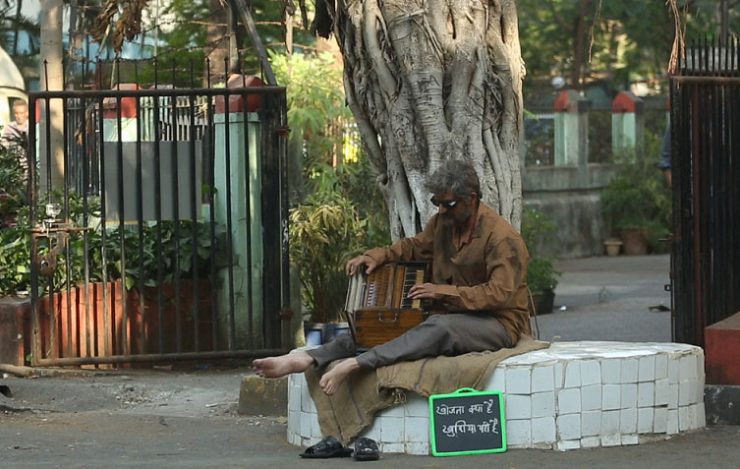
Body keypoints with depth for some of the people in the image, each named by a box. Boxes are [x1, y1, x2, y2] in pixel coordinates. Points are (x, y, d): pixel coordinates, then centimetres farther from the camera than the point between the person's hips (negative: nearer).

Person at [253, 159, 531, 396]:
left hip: (498, 322, -8)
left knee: (440, 328, -39)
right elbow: (416, 246, 24)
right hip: (449, 315, 8)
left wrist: (444, 292, -24)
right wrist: (377, 256, 5)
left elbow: (500, 293, -23)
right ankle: (308, 359, -26)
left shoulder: (502, 238, -16)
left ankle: (354, 364, -50)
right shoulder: (444, 221, 8)